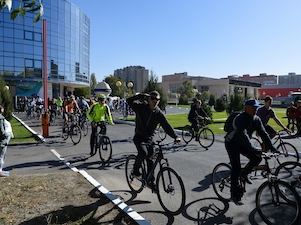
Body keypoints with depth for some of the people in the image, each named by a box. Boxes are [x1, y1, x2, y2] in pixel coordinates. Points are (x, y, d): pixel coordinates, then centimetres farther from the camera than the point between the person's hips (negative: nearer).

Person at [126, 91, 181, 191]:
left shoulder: (159, 113, -5)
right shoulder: (141, 107, -11)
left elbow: (166, 125, -9)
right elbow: (129, 101, -20)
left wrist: (175, 136, -22)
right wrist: (141, 96, -29)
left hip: (149, 138, 3)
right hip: (139, 137, -3)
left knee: (150, 160, 5)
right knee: (143, 153, -29)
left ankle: (150, 181, 22)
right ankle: (135, 169, -1)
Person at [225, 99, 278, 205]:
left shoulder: (256, 119, -6)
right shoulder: (240, 119, -29)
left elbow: (263, 133, -9)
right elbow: (243, 136, -40)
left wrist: (272, 148, -17)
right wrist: (254, 150, -46)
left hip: (242, 144, 7)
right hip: (232, 143, -7)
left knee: (257, 158, -11)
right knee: (236, 168, -11)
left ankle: (244, 173, 17)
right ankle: (235, 195, 0)